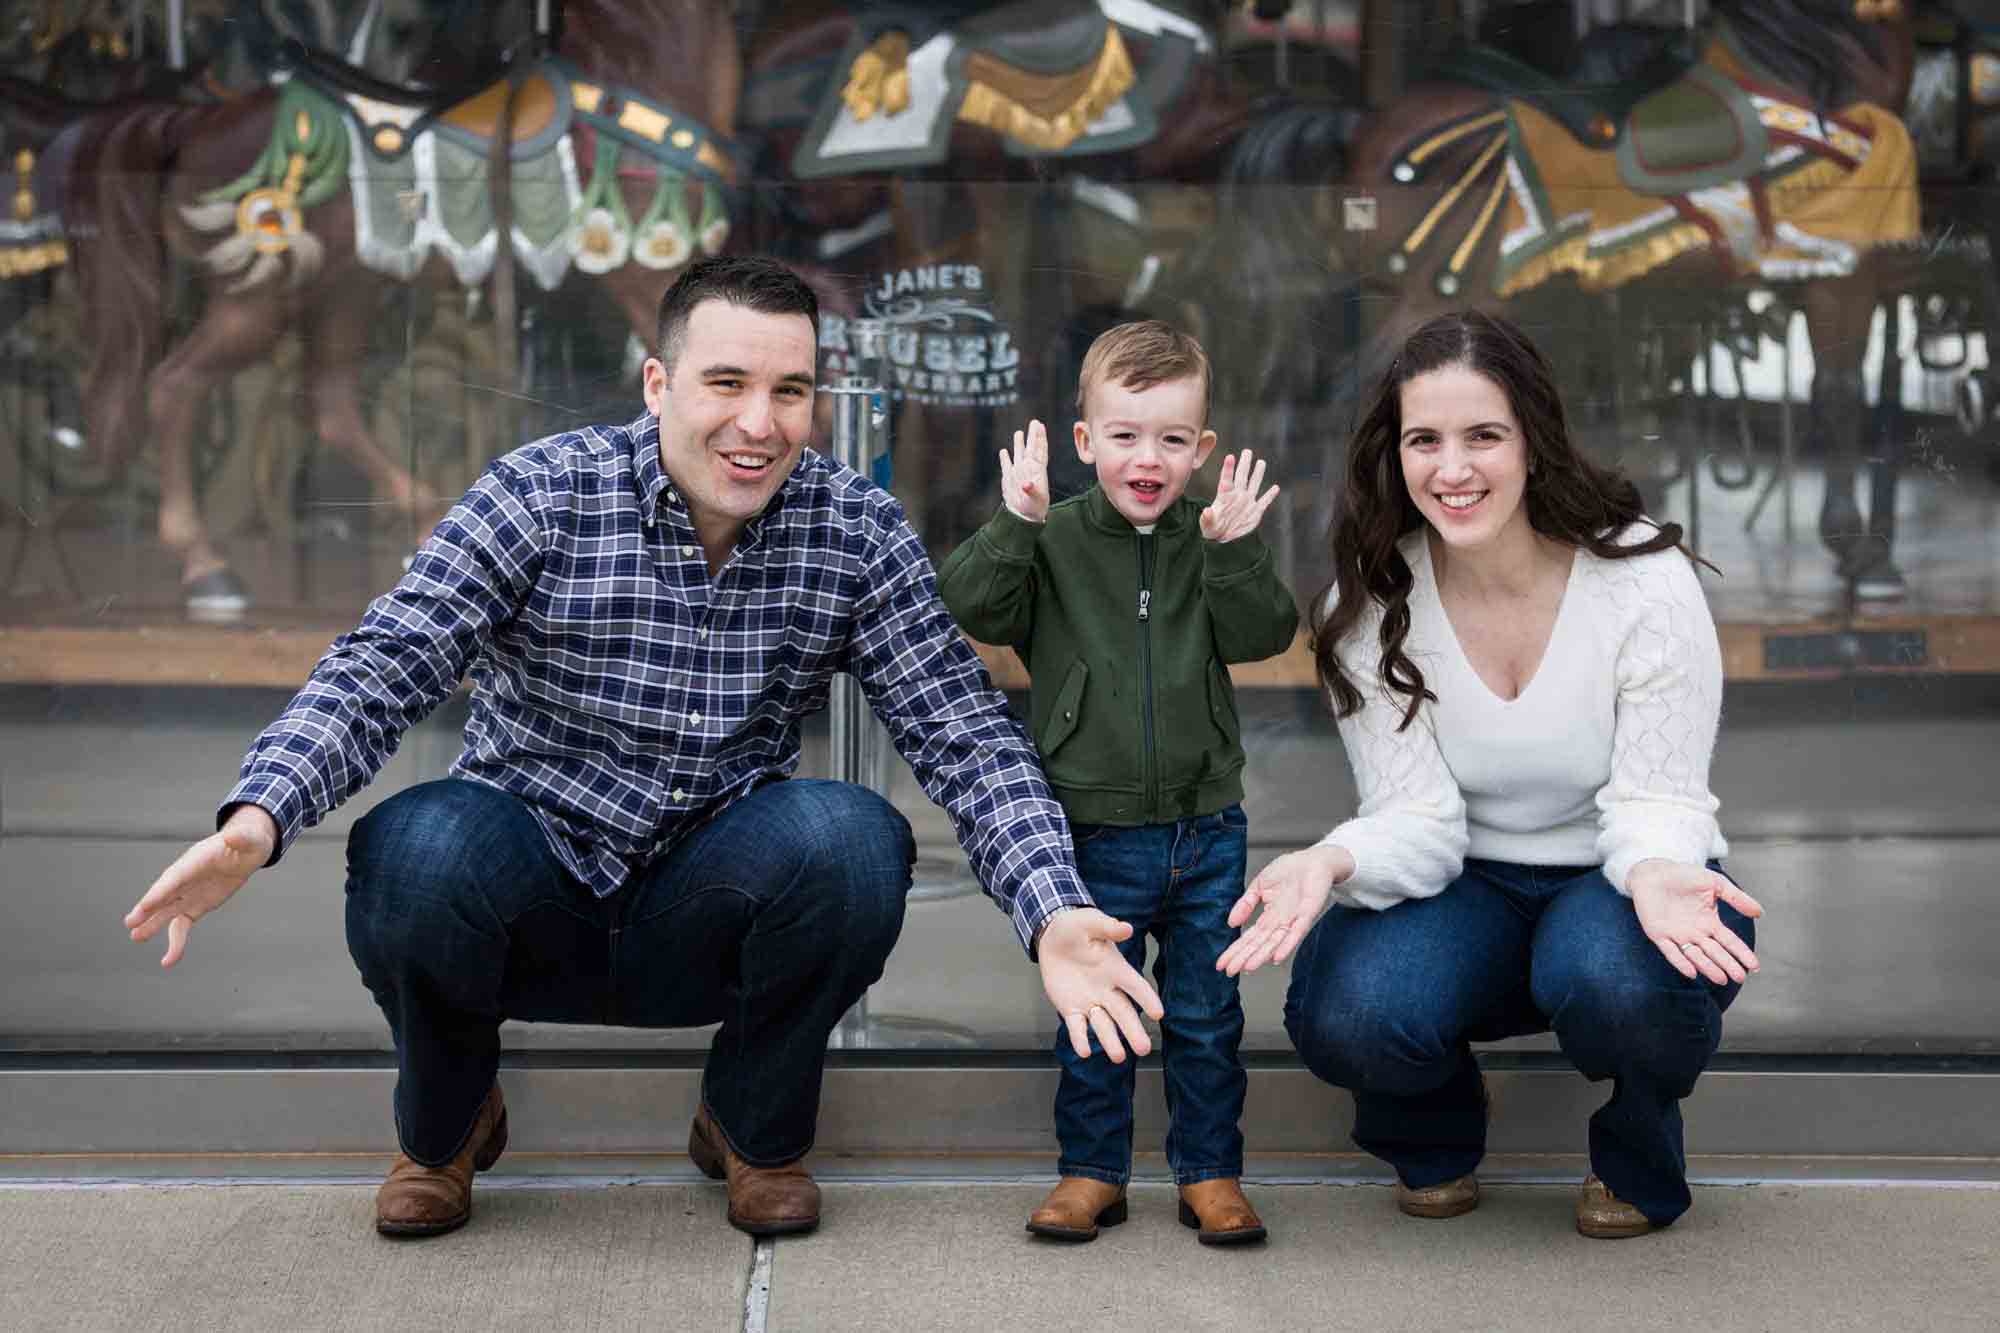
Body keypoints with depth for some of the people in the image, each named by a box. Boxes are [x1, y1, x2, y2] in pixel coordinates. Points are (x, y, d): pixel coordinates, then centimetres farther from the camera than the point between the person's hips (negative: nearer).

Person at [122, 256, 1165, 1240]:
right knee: (415, 847, -33)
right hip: (527, 904, -1)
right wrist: (258, 817, -36)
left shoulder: (857, 532, -5)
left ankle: (754, 1131, 3)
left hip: (703, 927, 1)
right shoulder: (540, 495, -11)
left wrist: (1054, 916, -25)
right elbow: (381, 668, -17)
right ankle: (444, 1125, 3)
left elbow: (965, 735, -9)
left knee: (851, 839, -29)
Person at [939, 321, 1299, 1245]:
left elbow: (1263, 635, -9)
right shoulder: (1056, 540, -4)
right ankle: (1091, 1170, 23)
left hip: (1205, 828, 1)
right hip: (1095, 830, -1)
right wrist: (1014, 527, -29)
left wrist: (1235, 552, -24)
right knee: (1092, 1012, 9)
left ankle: (1209, 1170, 23)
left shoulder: (1212, 539, 1)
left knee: (1206, 1013, 10)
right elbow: (973, 608, -15)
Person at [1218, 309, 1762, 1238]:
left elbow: (1655, 803, -15)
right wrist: (1335, 863, -37)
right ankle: (1434, 1143, 9)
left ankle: (1637, 1161, 0)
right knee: (1344, 1014, -31)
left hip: (1617, 877, -1)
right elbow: (1418, 820, -13)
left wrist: (1656, 874, -40)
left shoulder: (1644, 580, -17)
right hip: (1468, 885, 2)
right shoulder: (1372, 601, -10)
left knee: (1619, 979, -39)